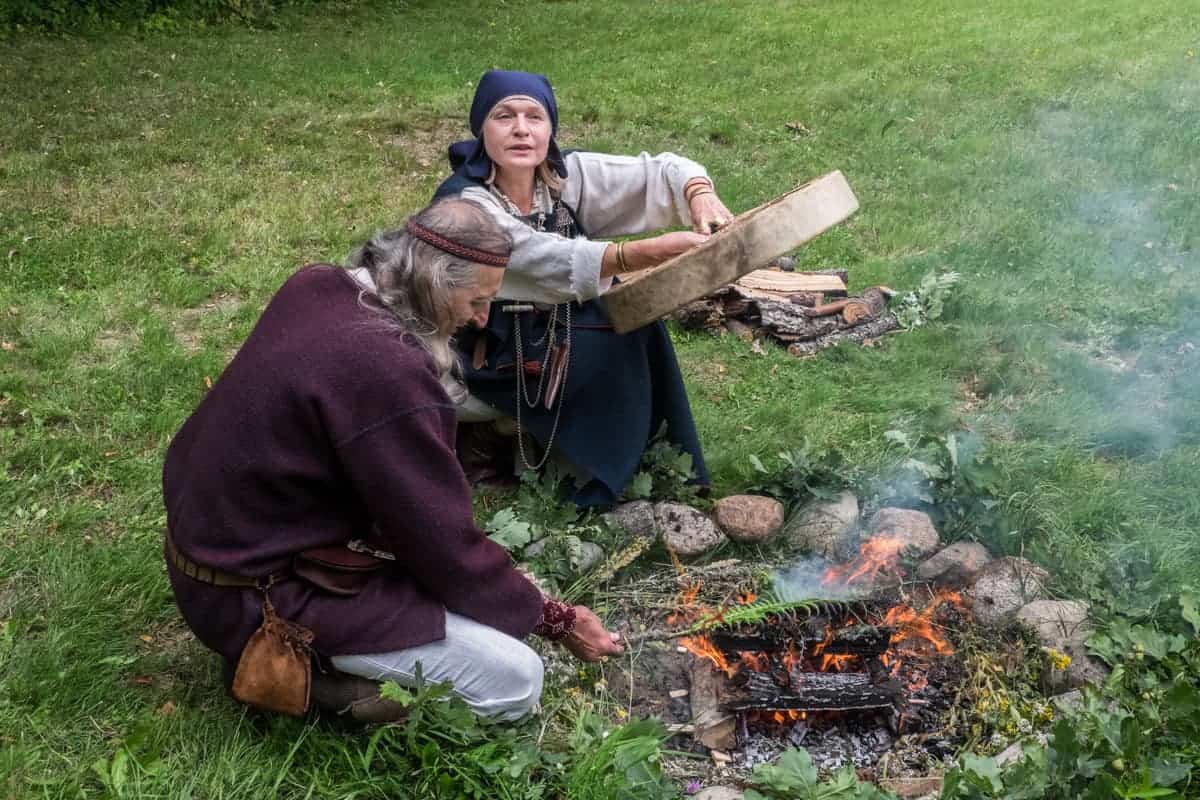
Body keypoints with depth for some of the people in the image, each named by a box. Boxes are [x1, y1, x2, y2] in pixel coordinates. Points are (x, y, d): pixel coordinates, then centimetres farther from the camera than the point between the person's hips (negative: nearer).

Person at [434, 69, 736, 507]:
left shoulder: (567, 175, -8)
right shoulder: (463, 203, -24)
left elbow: (660, 172, -10)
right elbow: (551, 262, -38)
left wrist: (702, 196, -33)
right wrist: (654, 251, -48)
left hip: (557, 337, 5)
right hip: (487, 361, -5)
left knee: (633, 316, -15)